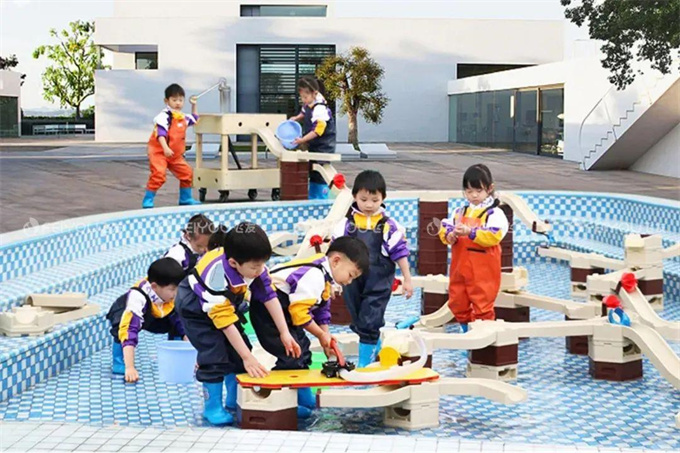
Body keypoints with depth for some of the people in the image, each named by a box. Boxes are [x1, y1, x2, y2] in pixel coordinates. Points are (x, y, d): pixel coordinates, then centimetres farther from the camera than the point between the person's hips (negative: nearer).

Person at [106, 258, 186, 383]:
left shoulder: (176, 295, -30)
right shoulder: (137, 298, -44)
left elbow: (182, 321, -18)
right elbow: (129, 330, -52)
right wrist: (130, 368, -58)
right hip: (124, 315, -5)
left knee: (179, 321, -17)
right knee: (122, 328, -38)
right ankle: (120, 363, -18)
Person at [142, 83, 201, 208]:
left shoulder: (183, 117, 11)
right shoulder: (164, 116, -16)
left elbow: (194, 119, 34)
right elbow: (160, 133, -26)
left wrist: (194, 105, 25)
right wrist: (165, 148, -38)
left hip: (176, 155, 8)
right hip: (158, 152, -8)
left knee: (187, 173, 9)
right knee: (158, 174, -23)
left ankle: (185, 198, 25)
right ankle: (148, 200, -13)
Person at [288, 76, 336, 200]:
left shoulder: (320, 109, -26)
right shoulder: (308, 105, 2)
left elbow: (318, 130, -29)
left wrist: (303, 140, -31)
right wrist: (296, 118, 6)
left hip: (323, 147, -10)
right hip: (313, 146, 10)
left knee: (320, 175, -6)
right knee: (312, 172, 17)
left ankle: (321, 198, 1)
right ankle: (312, 197, 27)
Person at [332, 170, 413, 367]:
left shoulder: (389, 225, -5)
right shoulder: (346, 224, -1)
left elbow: (399, 253, 0)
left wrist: (407, 279, 2)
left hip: (378, 283, -3)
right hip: (353, 282, 3)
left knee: (369, 324, -7)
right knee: (359, 322, 14)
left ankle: (364, 362, 0)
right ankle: (376, 348, 36)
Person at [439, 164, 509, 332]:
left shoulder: (494, 213, -8)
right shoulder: (459, 212, 11)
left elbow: (493, 236, -20)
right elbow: (444, 228, 9)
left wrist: (470, 232, -27)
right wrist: (449, 236, -14)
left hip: (483, 271, -6)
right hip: (460, 267, 6)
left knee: (482, 304, -2)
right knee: (457, 301, 16)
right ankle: (466, 330, 36)